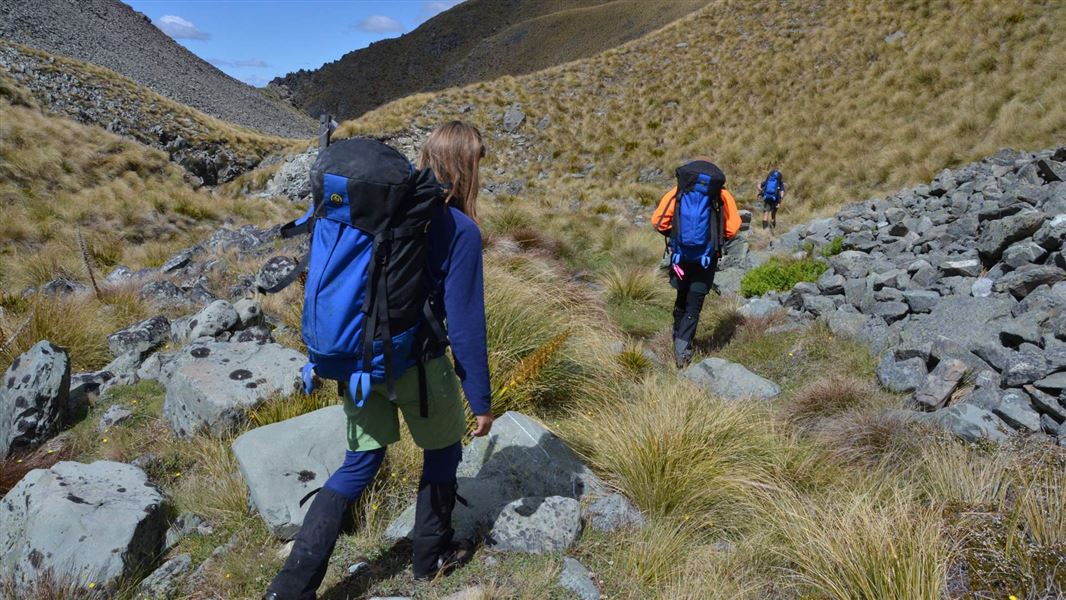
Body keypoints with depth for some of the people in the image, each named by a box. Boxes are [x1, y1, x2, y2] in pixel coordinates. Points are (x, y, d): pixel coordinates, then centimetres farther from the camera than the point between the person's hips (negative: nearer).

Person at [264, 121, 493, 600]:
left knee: (359, 464, 17)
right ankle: (431, 555, 36)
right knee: (443, 450, 21)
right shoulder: (460, 230, -15)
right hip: (416, 362, -5)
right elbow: (465, 324, -15)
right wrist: (481, 400, -6)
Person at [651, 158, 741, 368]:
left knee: (682, 298, 23)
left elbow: (658, 221, -7)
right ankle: (683, 346, -5)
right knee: (694, 305, 6)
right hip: (707, 258, -1)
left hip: (680, 255, 2)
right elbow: (732, 229, -7)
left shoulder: (677, 192, 0)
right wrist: (717, 240, 13)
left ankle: (678, 338, 32)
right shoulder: (722, 195, -1)